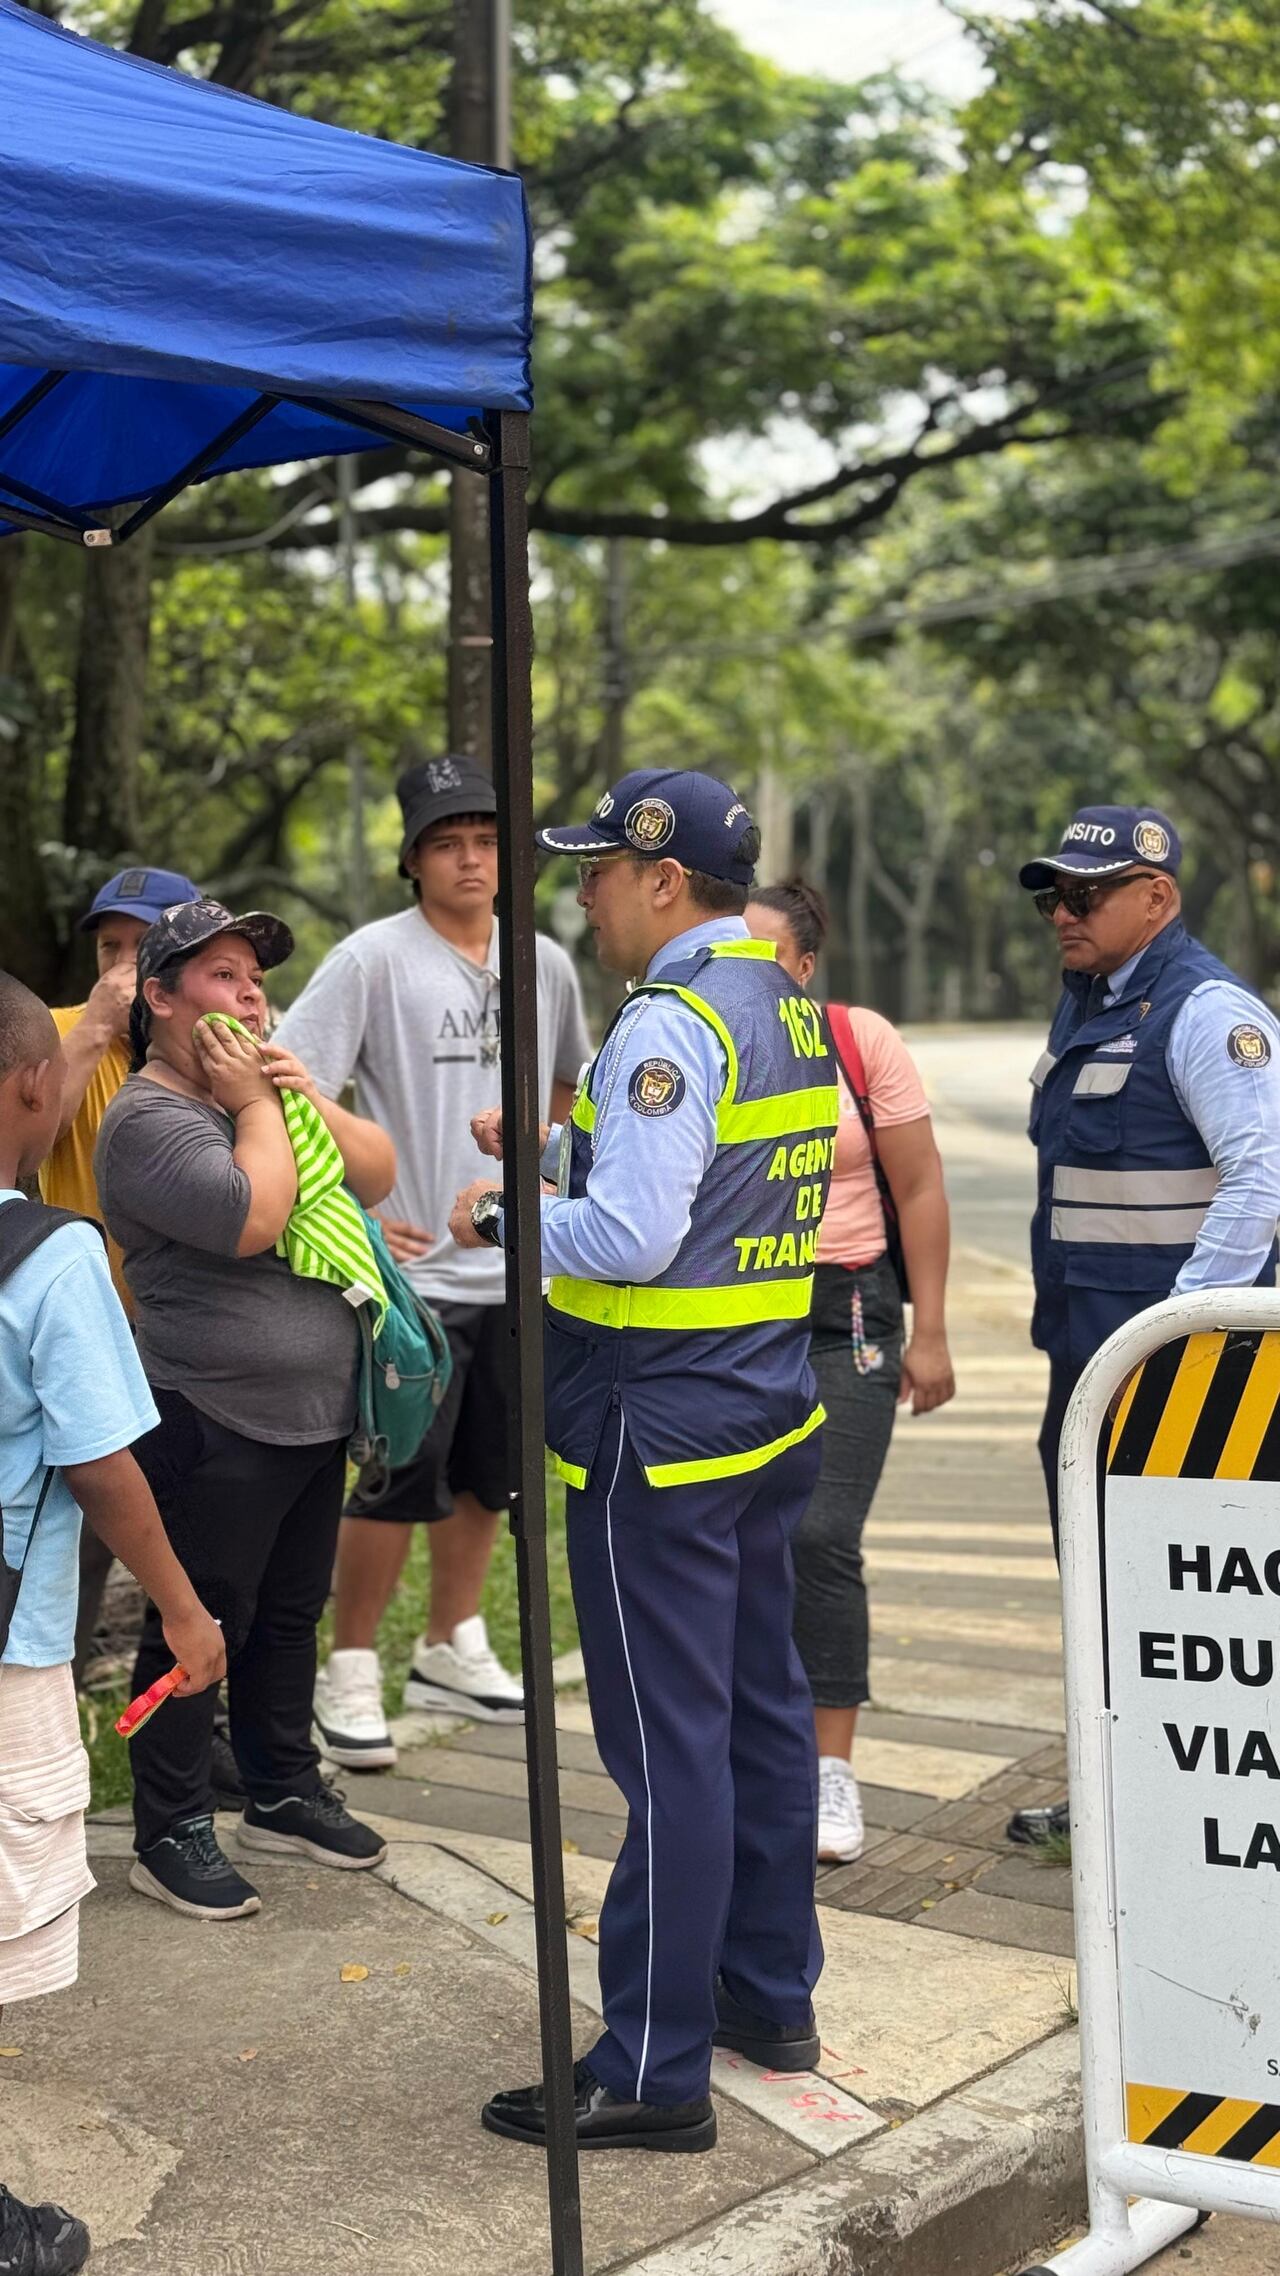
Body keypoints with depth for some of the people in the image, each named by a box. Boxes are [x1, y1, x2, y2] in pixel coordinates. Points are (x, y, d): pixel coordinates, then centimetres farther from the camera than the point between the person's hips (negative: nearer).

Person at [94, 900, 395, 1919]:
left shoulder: (268, 1083, 12)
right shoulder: (149, 1117, -15)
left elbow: (377, 1176, 7)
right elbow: (253, 1218, -28)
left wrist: (307, 1096, -7)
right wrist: (258, 1105, -15)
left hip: (314, 1413, 8)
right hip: (217, 1428, -8)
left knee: (289, 1615, 19)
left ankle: (285, 1792, 33)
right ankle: (172, 1836, 12)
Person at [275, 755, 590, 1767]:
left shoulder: (545, 963, 7)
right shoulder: (374, 960, -10)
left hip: (517, 1270, 6)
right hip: (415, 1271, -6)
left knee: (484, 1475, 16)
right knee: (400, 1483, -3)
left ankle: (452, 1650, 32)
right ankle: (351, 1674, 13)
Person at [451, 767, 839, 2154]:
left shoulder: (670, 1025, -18)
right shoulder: (791, 1012, 12)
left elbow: (630, 1235, -24)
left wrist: (504, 1220, -8)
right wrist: (559, 1152, 15)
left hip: (660, 1434, -10)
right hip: (770, 1414, 10)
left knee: (669, 1746, -4)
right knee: (761, 1708, 17)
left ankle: (654, 2071, 4)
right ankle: (771, 1995, 31)